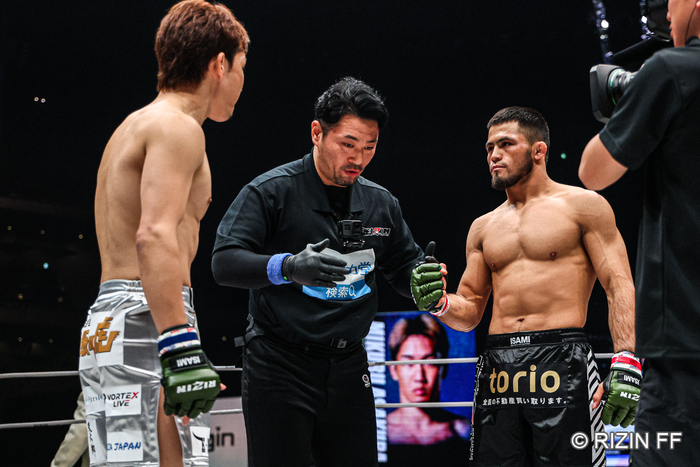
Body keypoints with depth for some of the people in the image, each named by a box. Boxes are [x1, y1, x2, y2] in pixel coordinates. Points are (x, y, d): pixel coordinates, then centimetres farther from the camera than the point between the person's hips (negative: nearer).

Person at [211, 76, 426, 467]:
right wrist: (288, 267, -33)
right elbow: (224, 263, -15)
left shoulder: (382, 204, 11)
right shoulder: (271, 191, -6)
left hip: (349, 370, 5)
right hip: (280, 365, -5)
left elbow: (406, 270, 21)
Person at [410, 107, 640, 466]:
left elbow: (619, 286, -2)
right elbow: (470, 312, 21)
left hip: (561, 361, -4)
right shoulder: (483, 228, 20)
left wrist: (626, 363, -15)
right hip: (496, 369, 4)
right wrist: (440, 303, -2)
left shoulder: (582, 205, 6)